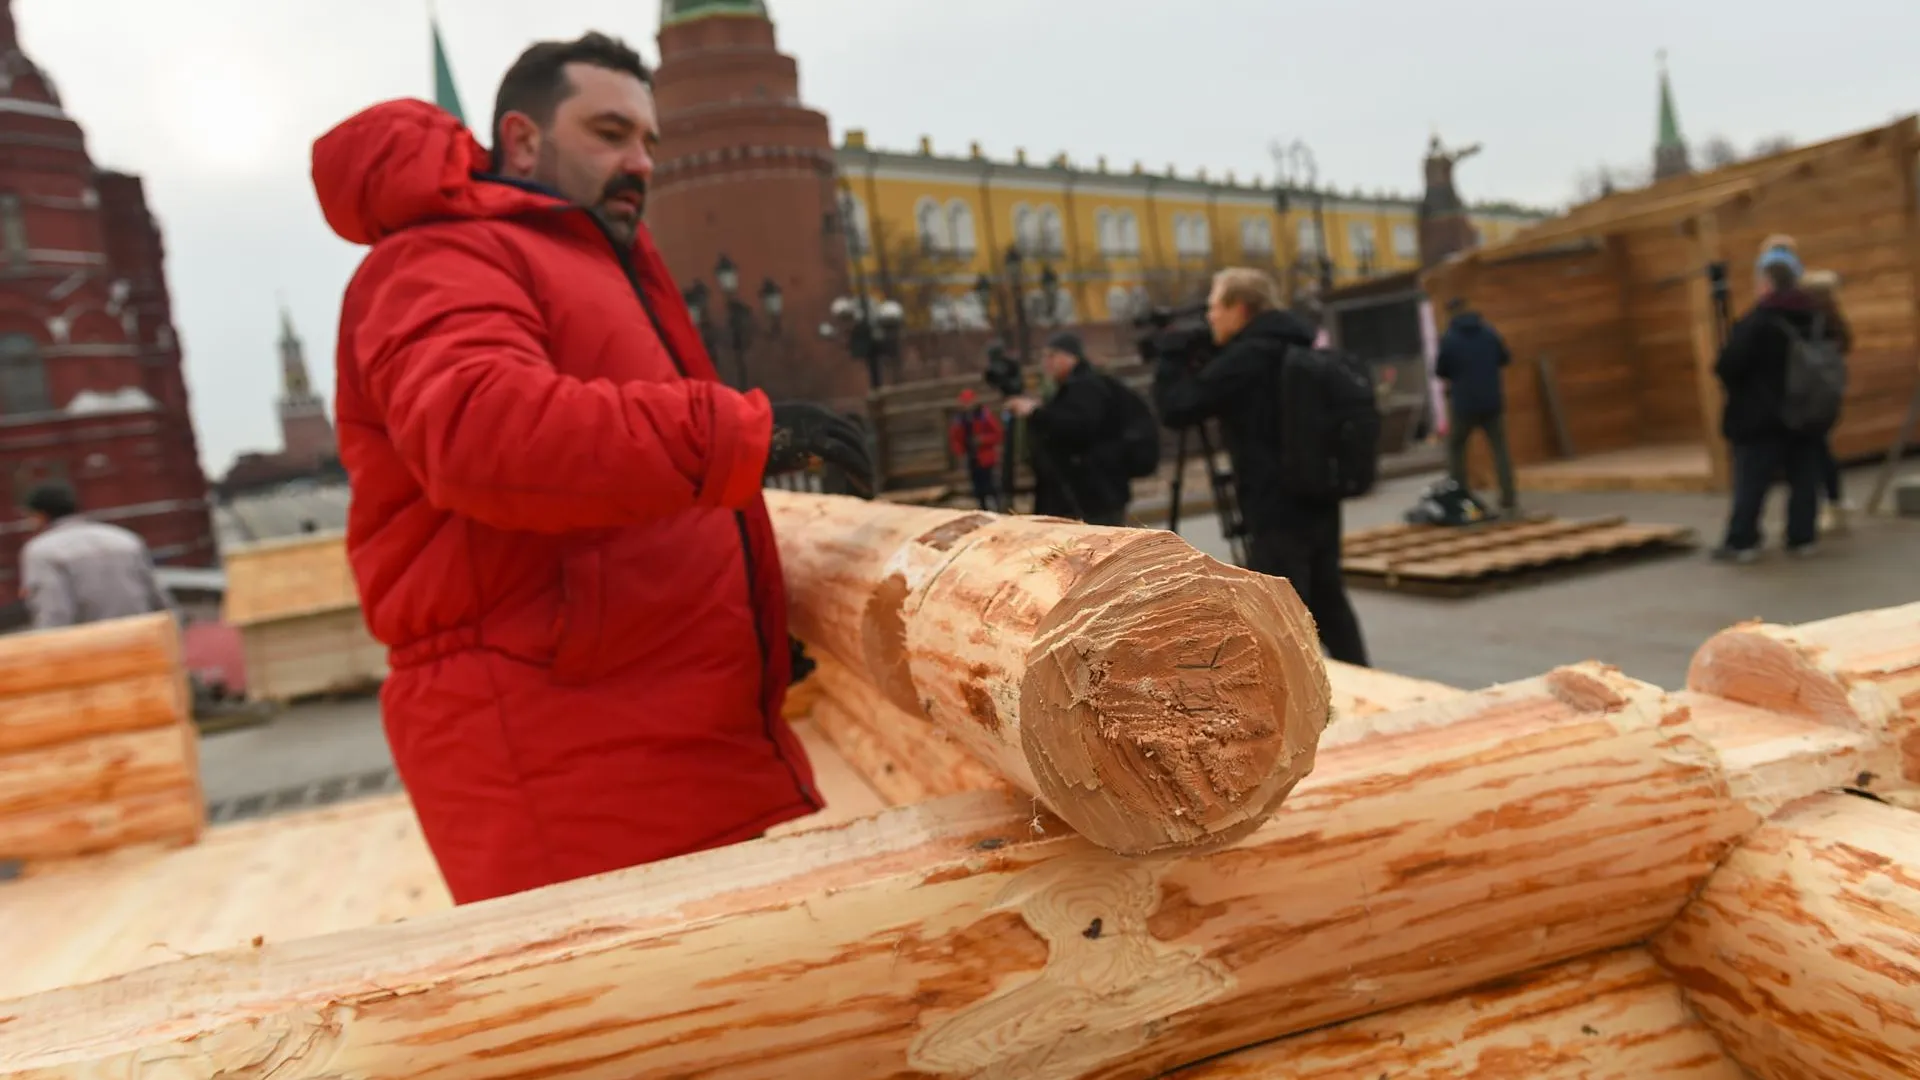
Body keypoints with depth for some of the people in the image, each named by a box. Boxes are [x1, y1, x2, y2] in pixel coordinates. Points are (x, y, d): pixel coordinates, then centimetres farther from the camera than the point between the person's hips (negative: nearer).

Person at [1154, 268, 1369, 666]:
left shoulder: (1246, 356, -15)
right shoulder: (1300, 346, 12)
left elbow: (1177, 409, -15)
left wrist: (1170, 358, 2)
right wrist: (1193, 361, 16)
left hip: (1278, 513, -9)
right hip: (1319, 501, 9)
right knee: (1329, 604, 15)